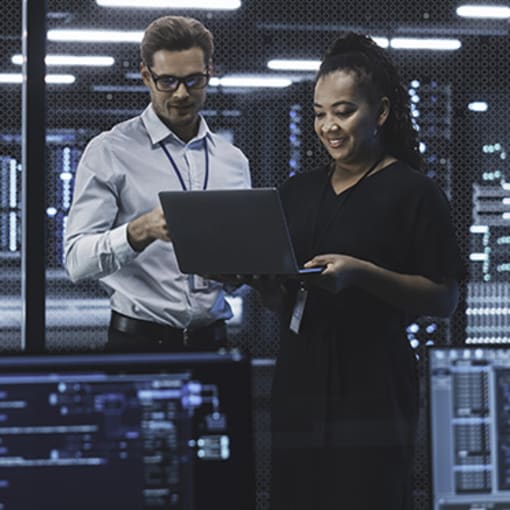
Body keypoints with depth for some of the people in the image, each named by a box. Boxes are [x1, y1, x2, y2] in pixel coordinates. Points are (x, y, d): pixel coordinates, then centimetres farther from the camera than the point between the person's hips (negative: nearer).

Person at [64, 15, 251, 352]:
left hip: (211, 338, 4)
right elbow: (78, 261, -11)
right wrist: (141, 231, -27)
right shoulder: (109, 152, -3)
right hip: (140, 340, -4)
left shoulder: (233, 161, 11)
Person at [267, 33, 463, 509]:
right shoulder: (297, 191, 14)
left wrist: (361, 274, -21)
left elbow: (444, 298, -9)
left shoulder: (414, 192, -4)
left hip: (372, 385, -5)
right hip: (299, 378, 5)